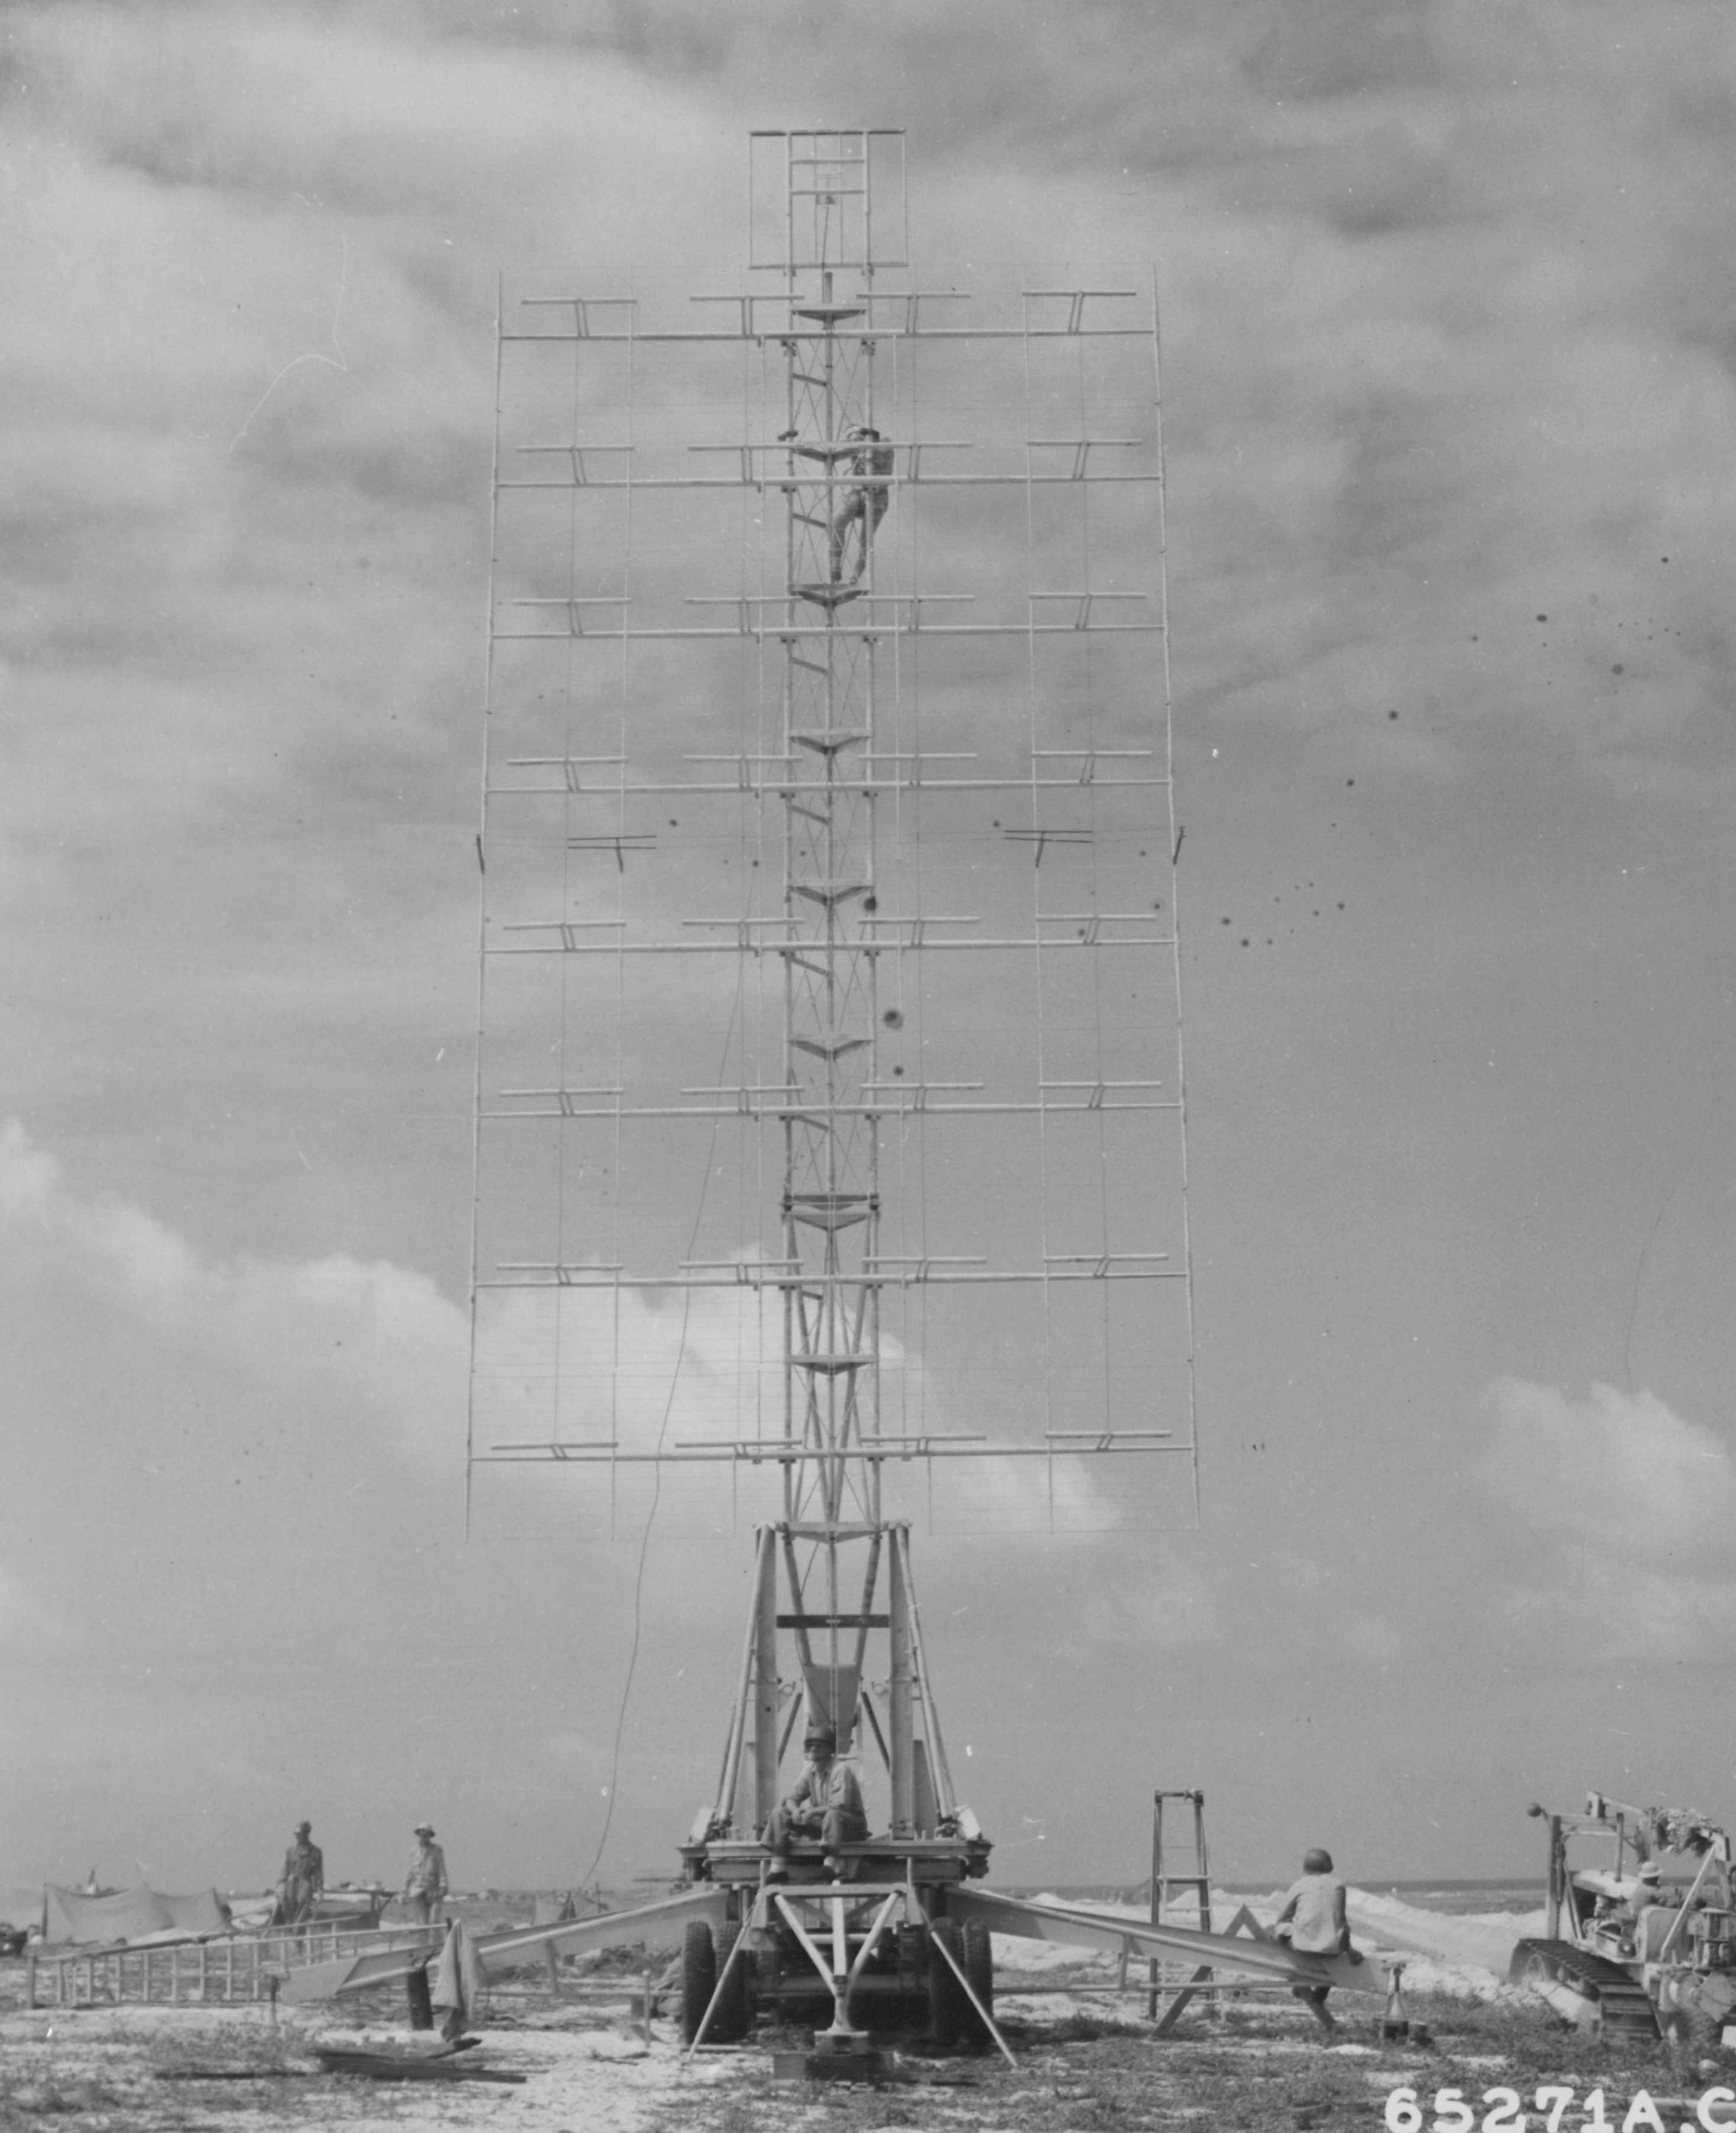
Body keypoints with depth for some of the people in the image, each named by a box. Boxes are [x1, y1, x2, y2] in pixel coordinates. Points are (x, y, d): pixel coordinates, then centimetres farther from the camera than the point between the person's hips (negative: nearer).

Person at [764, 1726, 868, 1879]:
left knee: (832, 1815, -42)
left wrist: (812, 1811, -26)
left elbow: (840, 1806, -28)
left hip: (853, 1825, -7)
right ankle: (778, 1868, -11)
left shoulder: (841, 1770, -18)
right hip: (822, 1823, 7)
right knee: (779, 1813, -3)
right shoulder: (810, 1771, 4)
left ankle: (832, 1866, -45)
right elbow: (792, 1799, 8)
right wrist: (795, 1810, -16)